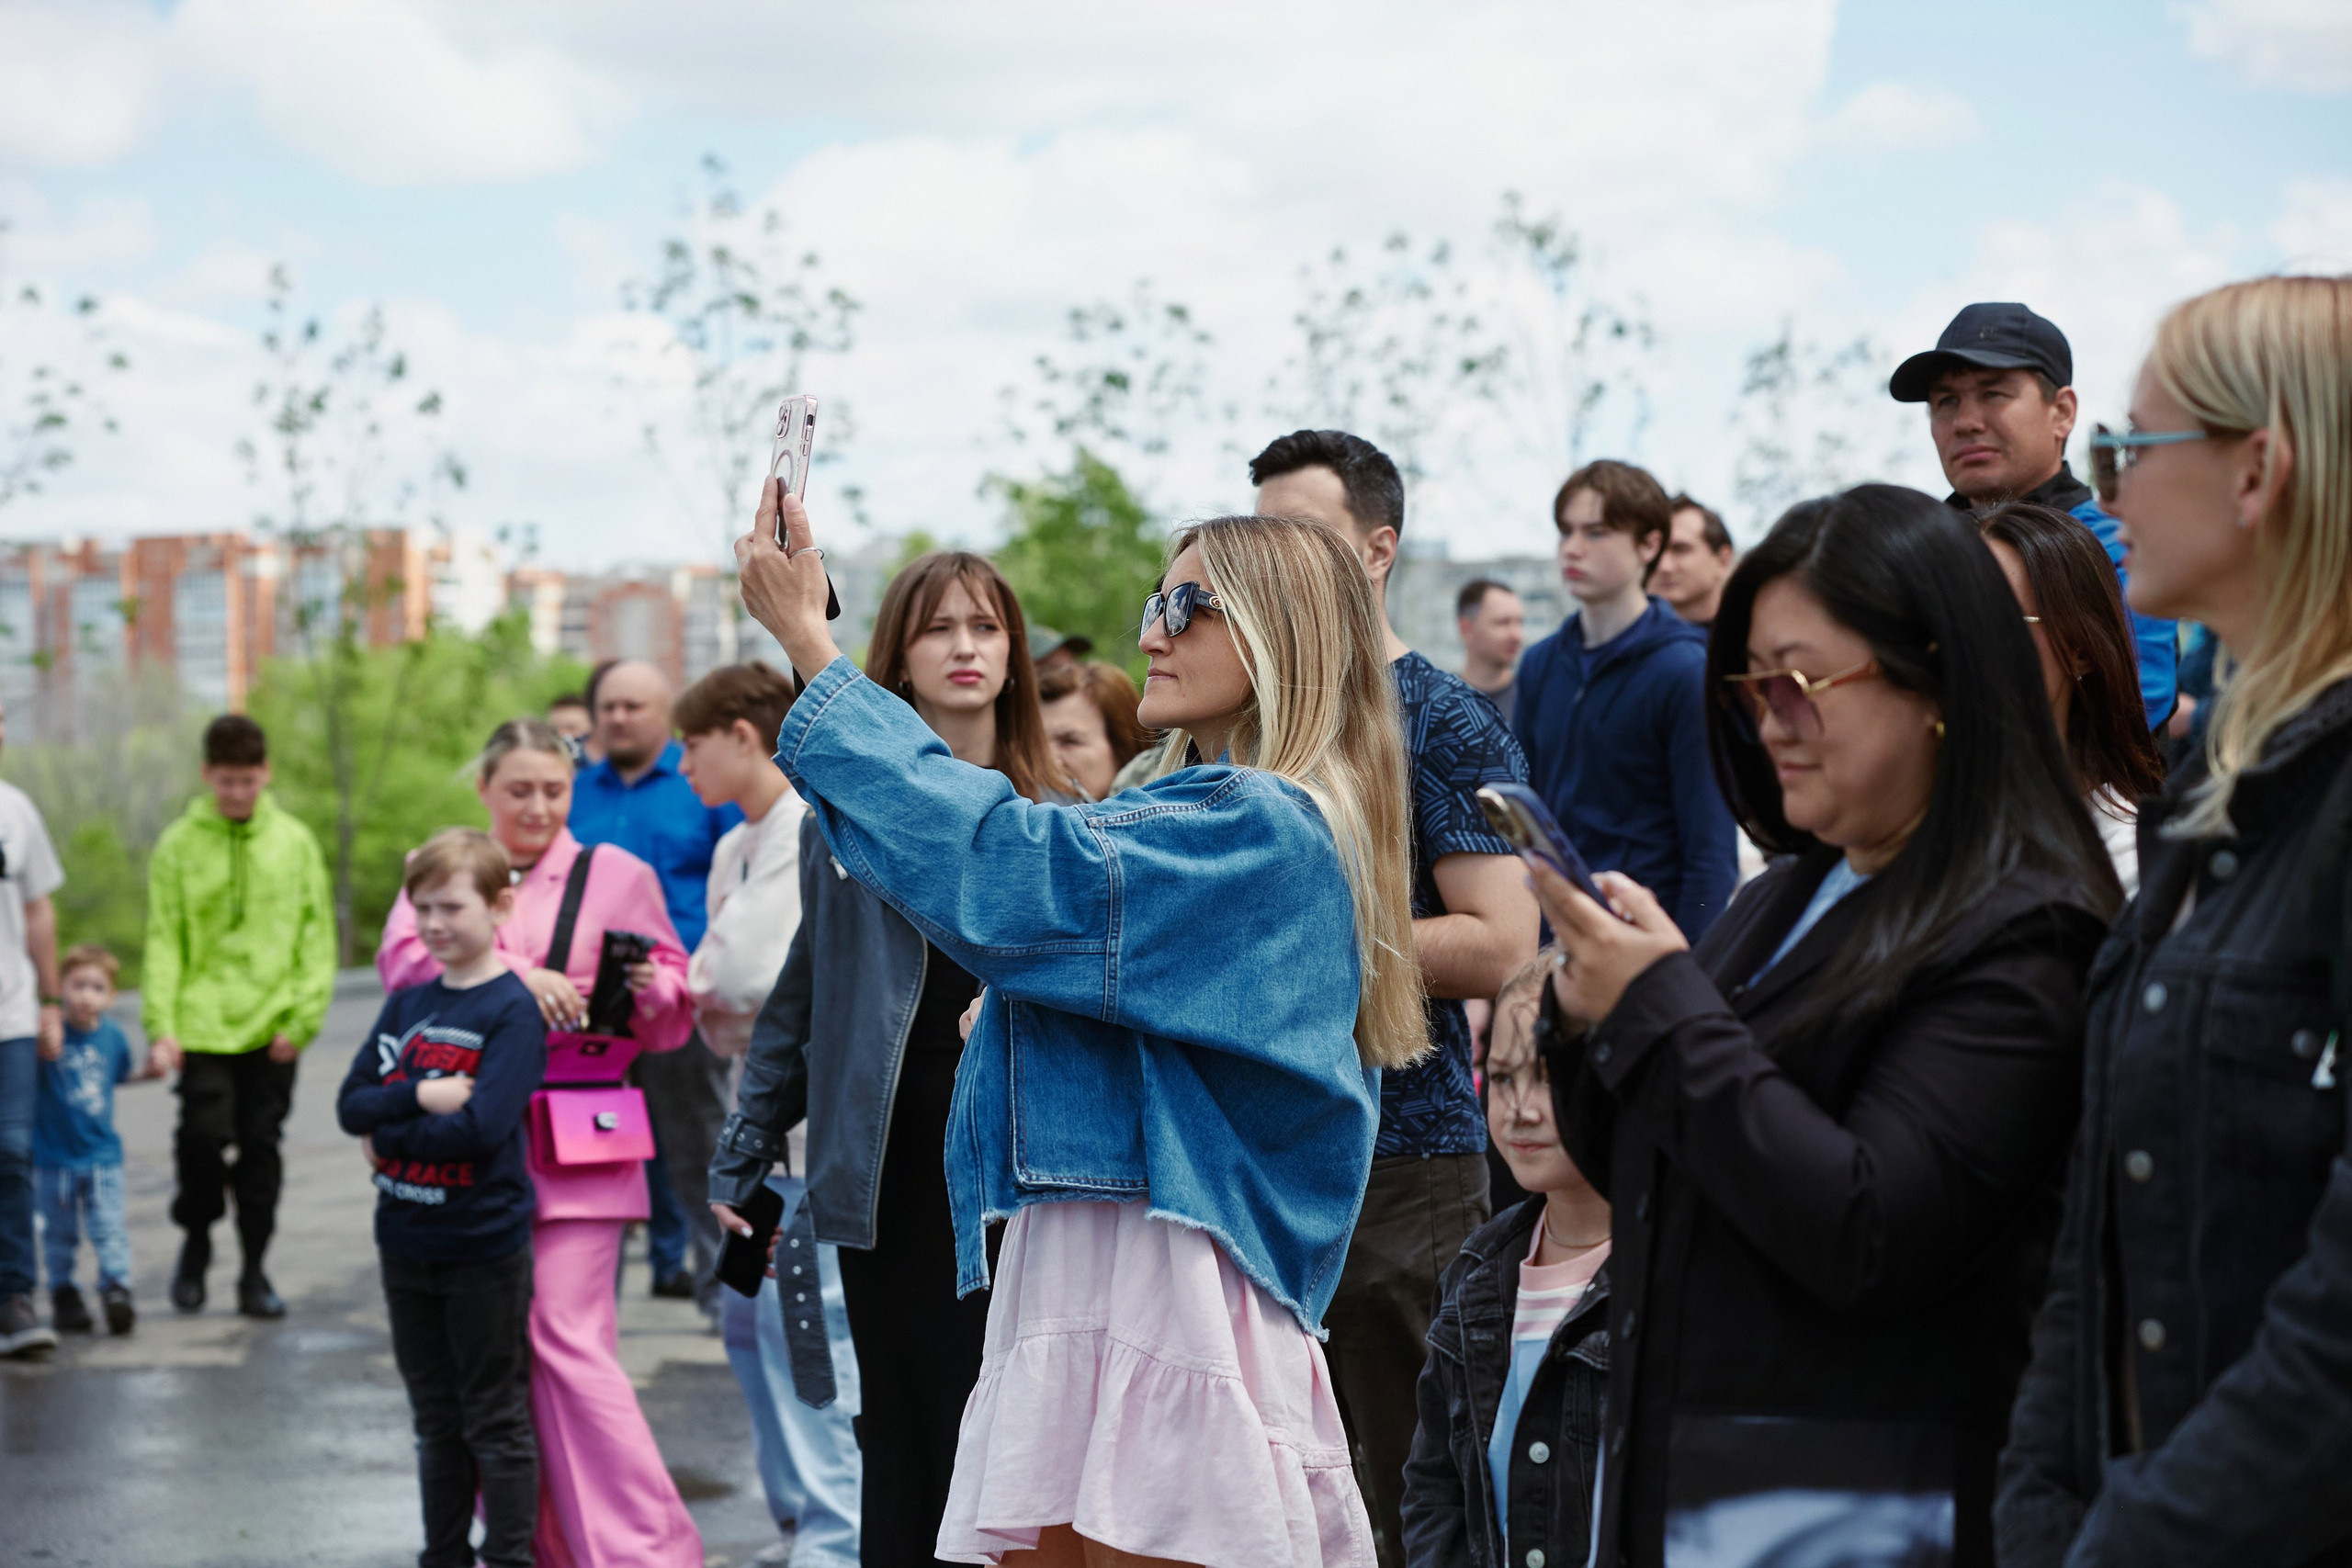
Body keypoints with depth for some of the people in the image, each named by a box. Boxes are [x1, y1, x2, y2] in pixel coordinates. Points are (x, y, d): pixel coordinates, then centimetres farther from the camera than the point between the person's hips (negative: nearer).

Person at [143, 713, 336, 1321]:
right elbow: (163, 942, 1)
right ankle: (196, 1241, 16)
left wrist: (303, 1018, -4)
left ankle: (254, 1270, 14)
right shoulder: (179, 845, 2)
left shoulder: (294, 841, 5)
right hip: (204, 1025, -1)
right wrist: (162, 1026, -8)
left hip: (272, 1027, 1)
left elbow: (318, 936, 5)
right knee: (203, 1134, -10)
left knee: (262, 1145, 3)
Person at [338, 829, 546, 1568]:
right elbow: (352, 1104, 1)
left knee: (496, 1419, 2)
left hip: (485, 1246, -6)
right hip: (408, 1242, 6)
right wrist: (422, 1097, -17)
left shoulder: (513, 1009, -11)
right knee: (436, 1418, 16)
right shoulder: (407, 1004, 9)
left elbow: (484, 1125, -21)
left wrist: (389, 1134, -11)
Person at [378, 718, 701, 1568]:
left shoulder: (616, 874, 9)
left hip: (576, 1148, -3)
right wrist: (511, 973, -22)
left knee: (567, 1341, -12)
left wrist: (650, 988, -15)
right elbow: (405, 954, -7)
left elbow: (673, 1017, 8)